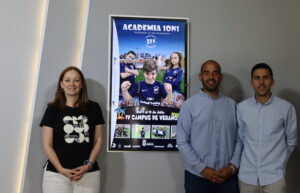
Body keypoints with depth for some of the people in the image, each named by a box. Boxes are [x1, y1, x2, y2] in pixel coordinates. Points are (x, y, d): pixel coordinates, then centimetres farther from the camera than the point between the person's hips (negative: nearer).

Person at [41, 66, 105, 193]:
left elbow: (98, 141, 6)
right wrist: (61, 169, -12)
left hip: (89, 173, 1)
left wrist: (89, 165, -7)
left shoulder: (93, 108, 5)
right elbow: (47, 145, 0)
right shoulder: (53, 109, 2)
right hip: (56, 173, -1)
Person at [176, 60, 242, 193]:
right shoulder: (189, 105, -4)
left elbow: (238, 139, 4)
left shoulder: (232, 104, 5)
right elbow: (182, 142, -7)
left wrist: (233, 166, -7)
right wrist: (202, 168, -11)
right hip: (197, 176, -2)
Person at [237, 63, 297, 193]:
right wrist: (252, 156, 12)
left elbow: (291, 141, 5)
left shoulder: (286, 108, -6)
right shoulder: (241, 107, -2)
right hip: (247, 175, 2)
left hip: (274, 176, -2)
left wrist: (279, 161, 11)